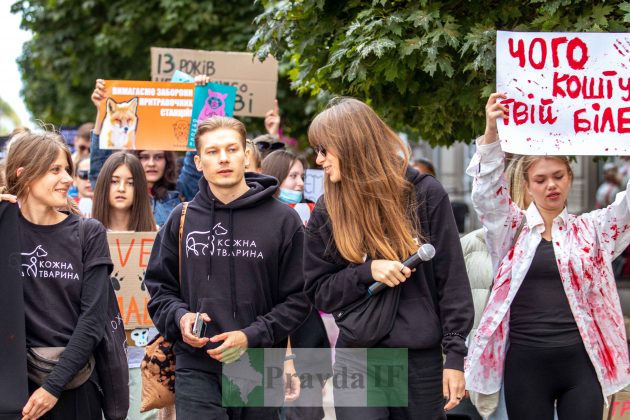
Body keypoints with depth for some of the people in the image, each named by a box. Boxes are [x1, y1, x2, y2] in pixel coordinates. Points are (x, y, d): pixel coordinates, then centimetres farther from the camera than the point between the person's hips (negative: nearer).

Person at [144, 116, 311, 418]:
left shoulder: (283, 220, -1)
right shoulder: (182, 220, 6)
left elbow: (298, 298, -1)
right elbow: (160, 287, 14)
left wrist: (252, 336, -13)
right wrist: (180, 317, -6)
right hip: (196, 368, 1)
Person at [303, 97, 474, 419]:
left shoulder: (425, 194, -4)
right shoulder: (327, 210, 1)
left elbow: (452, 278, -3)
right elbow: (319, 292, 3)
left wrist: (455, 354, -6)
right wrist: (367, 272, -14)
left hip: (422, 358, 0)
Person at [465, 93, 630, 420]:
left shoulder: (591, 230, 9)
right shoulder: (512, 229, 7)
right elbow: (487, 193, -7)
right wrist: (491, 132, -22)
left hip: (581, 361, 1)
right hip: (526, 362, 0)